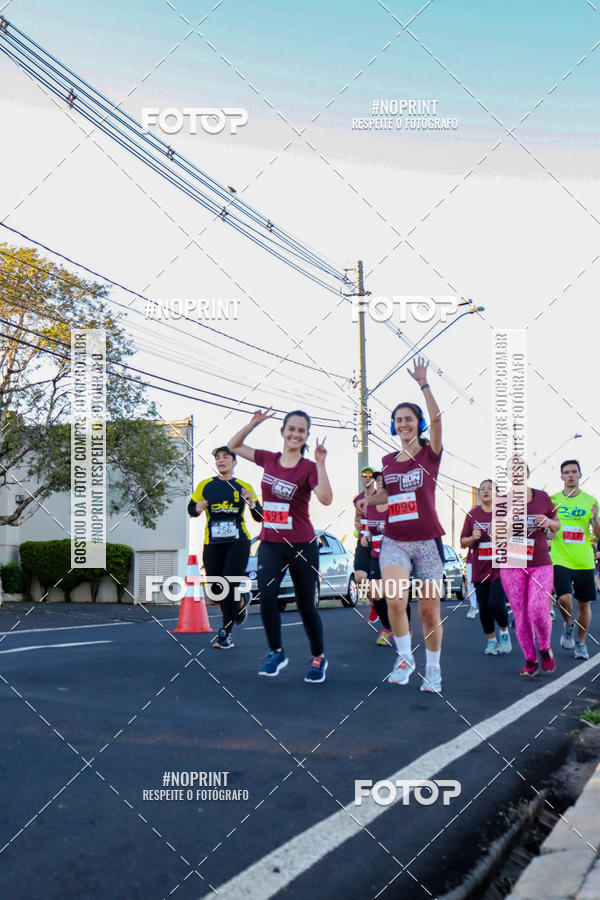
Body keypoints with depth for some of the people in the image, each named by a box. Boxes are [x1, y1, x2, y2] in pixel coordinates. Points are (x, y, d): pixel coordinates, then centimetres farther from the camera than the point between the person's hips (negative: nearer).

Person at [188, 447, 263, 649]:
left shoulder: (244, 487, 5)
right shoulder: (205, 485, 7)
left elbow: (260, 518, 5)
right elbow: (191, 509, 13)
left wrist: (252, 503, -15)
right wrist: (198, 509, -10)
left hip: (238, 543, -2)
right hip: (212, 543, 2)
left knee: (230, 586, -9)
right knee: (216, 589, 4)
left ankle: (225, 634, -1)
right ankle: (241, 601, 36)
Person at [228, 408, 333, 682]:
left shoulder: (308, 467, -6)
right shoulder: (269, 459, 6)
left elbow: (326, 499, -24)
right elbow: (234, 445, 18)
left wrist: (321, 463, -27)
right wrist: (254, 422, 6)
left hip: (302, 545, -3)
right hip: (270, 544, 3)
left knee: (306, 605, 4)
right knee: (266, 596, -17)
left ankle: (318, 658, 25)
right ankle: (276, 652, 6)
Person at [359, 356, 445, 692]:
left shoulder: (430, 454, -2)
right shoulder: (388, 461, 11)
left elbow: (436, 417, -19)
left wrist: (423, 383, -23)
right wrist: (370, 499, 9)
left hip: (427, 542, -2)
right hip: (394, 542, 3)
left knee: (430, 611, 2)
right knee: (395, 602, -19)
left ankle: (433, 670, 22)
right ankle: (405, 659, 3)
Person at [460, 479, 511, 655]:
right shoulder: (472, 515, 6)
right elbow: (463, 542, 10)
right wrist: (473, 538, -11)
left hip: (500, 568, -3)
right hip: (480, 569, 3)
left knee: (496, 603, -17)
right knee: (484, 608, 5)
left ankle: (504, 631, 12)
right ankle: (491, 640, 24)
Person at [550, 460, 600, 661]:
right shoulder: (552, 500, 2)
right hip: (560, 560, -1)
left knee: (584, 603, 8)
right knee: (565, 599, -19)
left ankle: (581, 643, 26)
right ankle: (568, 626, 12)